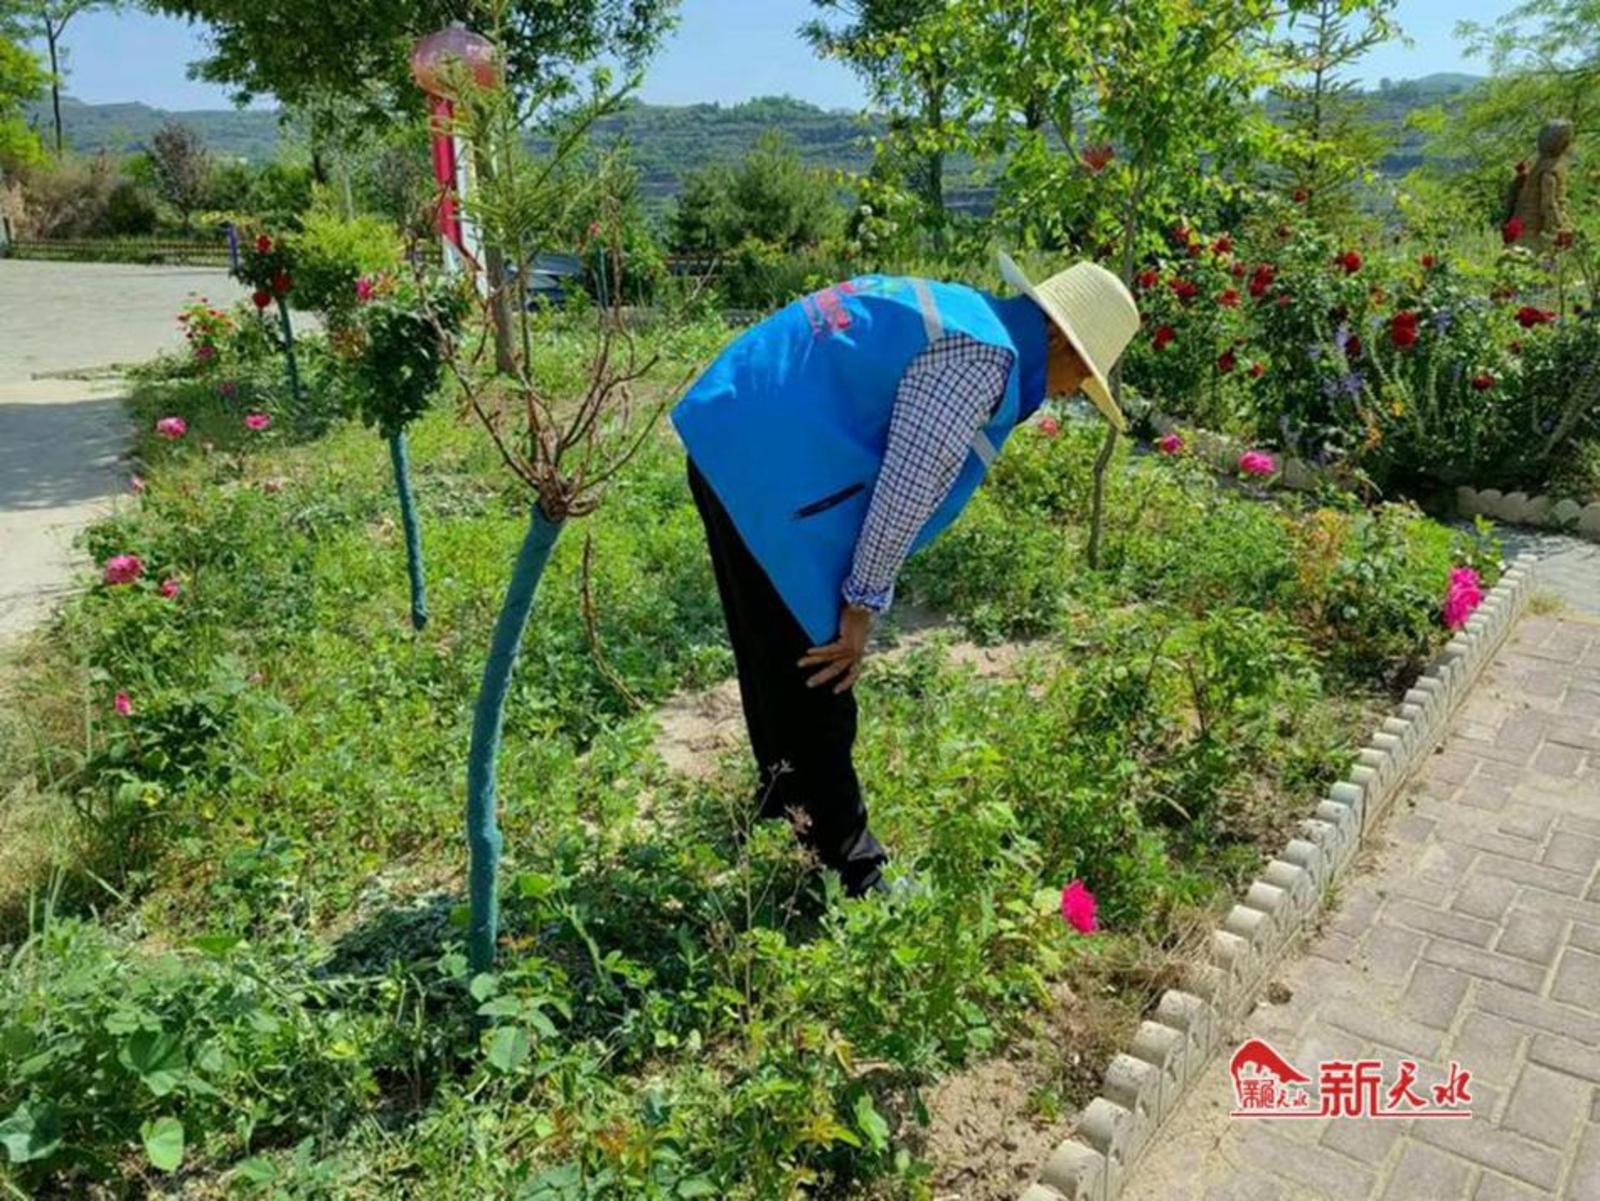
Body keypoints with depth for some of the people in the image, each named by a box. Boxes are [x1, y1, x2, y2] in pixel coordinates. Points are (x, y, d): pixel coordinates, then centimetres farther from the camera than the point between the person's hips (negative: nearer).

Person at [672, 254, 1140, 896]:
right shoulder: (986, 354, -11)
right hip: (774, 477, -10)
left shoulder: (951, 311, 20)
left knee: (772, 667, 23)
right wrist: (863, 602, -5)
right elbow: (911, 483, -14)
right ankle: (846, 881, 14)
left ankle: (786, 818, 42)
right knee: (813, 688, 0)